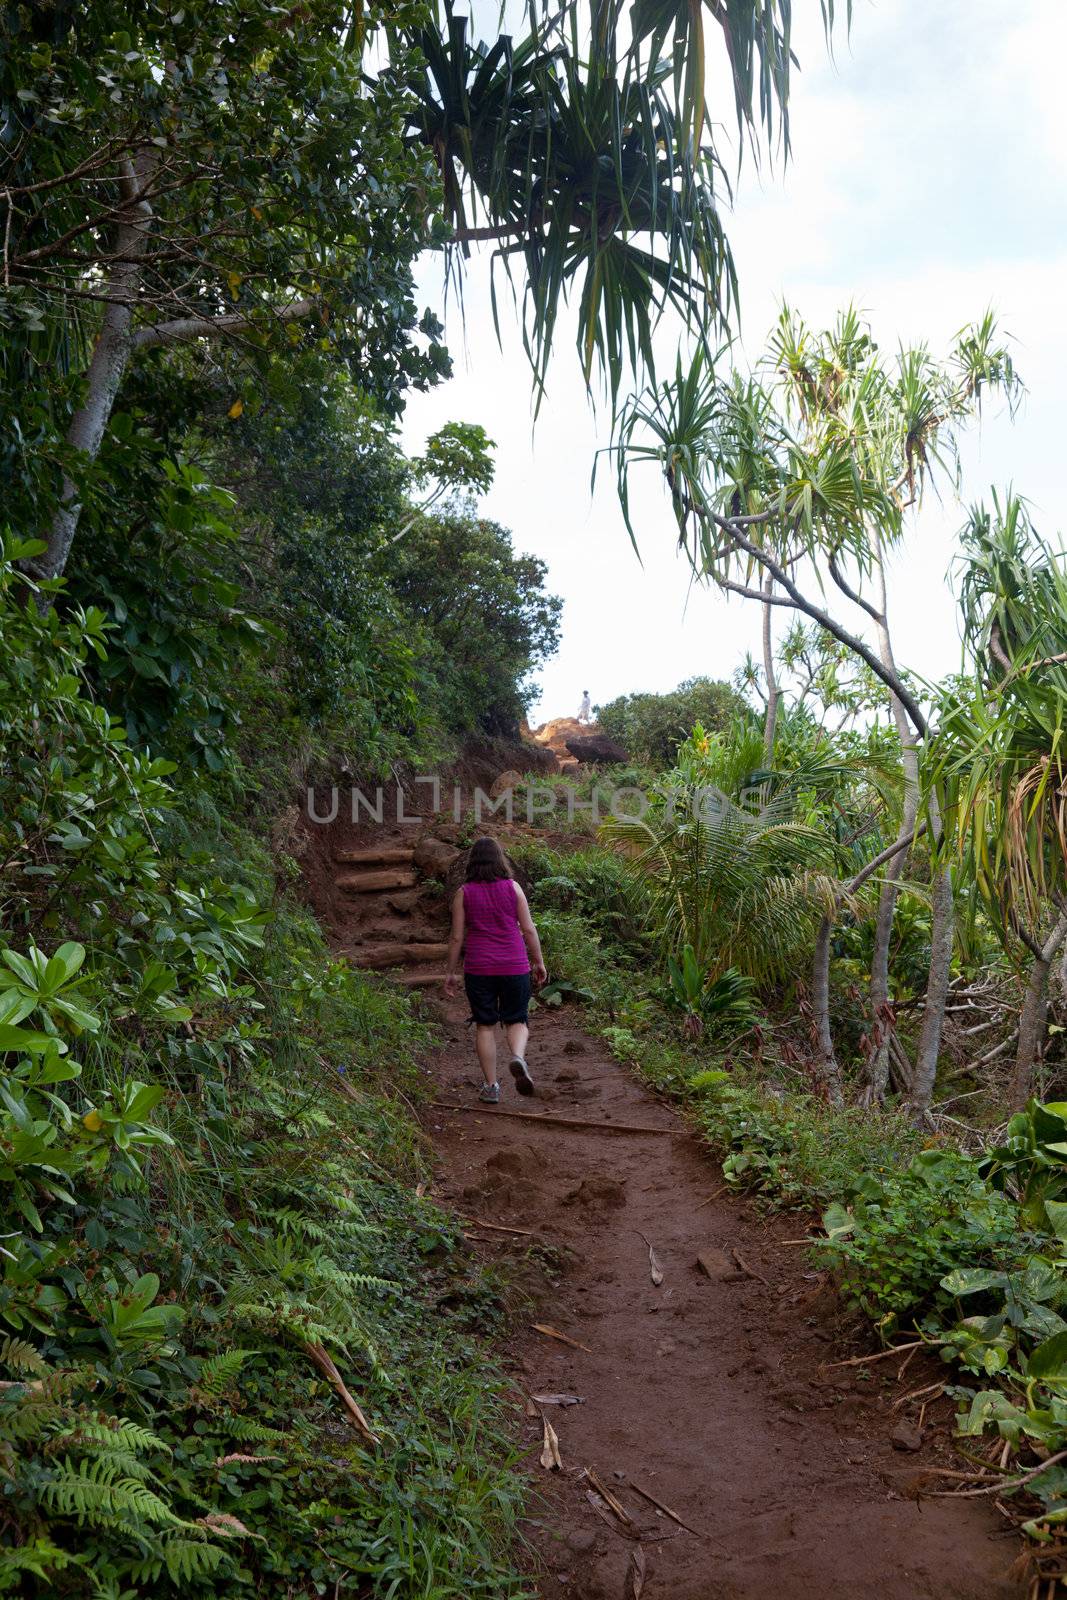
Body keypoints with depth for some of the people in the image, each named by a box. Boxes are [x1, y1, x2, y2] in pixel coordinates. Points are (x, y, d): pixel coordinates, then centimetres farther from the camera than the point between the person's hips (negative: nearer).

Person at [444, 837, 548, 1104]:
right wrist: (538, 962, 10)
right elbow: (528, 929, 0)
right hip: (514, 967, 0)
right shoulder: (512, 888, -1)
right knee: (517, 1020, 13)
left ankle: (491, 1086, 11)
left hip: (478, 969, 0)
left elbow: (457, 937, 0)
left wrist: (451, 972, 9)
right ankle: (518, 1057, -17)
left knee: (485, 1025, 10)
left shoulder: (464, 893, -1)